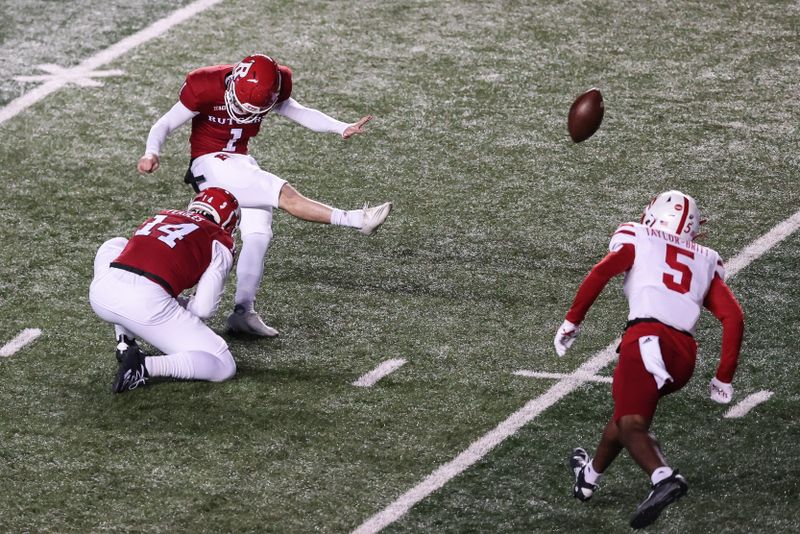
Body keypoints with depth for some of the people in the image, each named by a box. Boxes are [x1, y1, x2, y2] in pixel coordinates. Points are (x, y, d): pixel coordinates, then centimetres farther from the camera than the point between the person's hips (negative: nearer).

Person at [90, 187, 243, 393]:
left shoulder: (163, 216, 29)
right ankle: (144, 366, -12)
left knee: (113, 247, 39)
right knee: (223, 366, 9)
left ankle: (125, 344, 28)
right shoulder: (220, 244, 13)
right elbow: (204, 309, 6)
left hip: (100, 293, 5)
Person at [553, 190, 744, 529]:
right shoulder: (705, 261, 27)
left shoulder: (637, 238, 19)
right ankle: (590, 475, 44)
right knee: (629, 410, 26)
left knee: (631, 422, -12)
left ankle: (664, 479, -40)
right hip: (685, 354, 5)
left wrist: (572, 321, 6)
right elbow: (734, 318, 16)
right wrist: (724, 379, 19)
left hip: (648, 339, -5)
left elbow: (600, 274, 0)